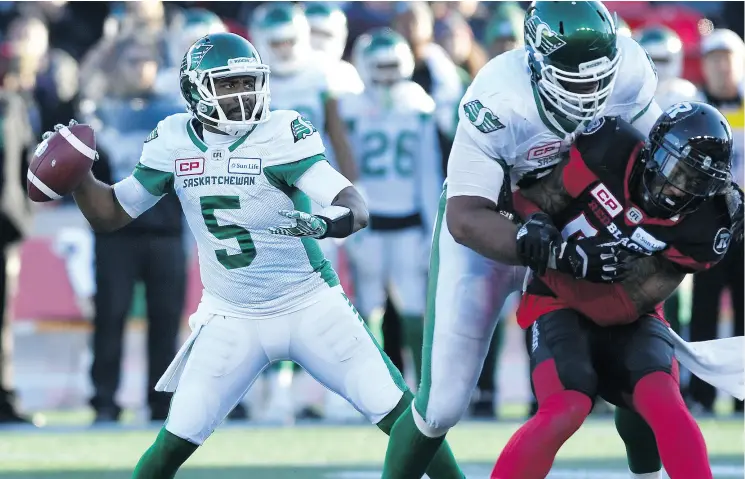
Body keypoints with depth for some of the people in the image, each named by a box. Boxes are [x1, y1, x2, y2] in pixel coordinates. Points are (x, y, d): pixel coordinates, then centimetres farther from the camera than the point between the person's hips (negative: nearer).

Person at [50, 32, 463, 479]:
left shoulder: (280, 134, -16)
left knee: (397, 413, -6)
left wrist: (335, 219, -48)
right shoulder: (175, 143, -4)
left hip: (311, 304, -2)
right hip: (231, 319, 2)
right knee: (179, 437, -5)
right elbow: (110, 213, 6)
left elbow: (355, 205, -25)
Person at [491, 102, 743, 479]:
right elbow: (531, 201, -6)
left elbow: (619, 306, -19)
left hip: (629, 319, 1)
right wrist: (536, 226, -30)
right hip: (560, 307, -1)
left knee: (663, 402, -26)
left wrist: (550, 261, -29)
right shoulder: (610, 152, -17)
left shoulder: (700, 231, -17)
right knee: (566, 409, -26)